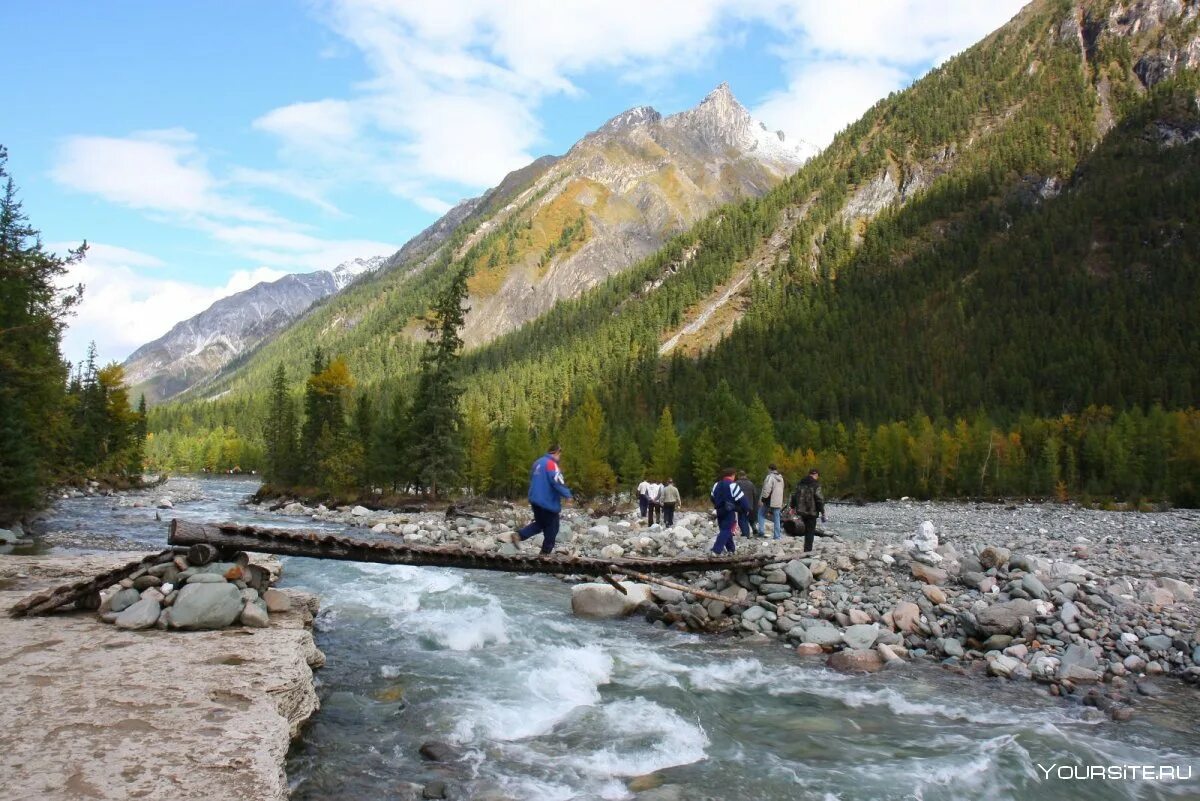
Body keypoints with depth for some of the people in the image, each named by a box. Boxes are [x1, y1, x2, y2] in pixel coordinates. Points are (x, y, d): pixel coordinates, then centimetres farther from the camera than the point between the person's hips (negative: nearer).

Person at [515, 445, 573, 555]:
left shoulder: (537, 463, 12)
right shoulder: (551, 464, -16)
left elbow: (532, 479, 23)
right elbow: (557, 482, -23)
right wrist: (567, 495, -14)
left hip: (535, 499, 8)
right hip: (548, 502, -8)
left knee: (540, 524, 21)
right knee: (552, 528, 5)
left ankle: (519, 535, 5)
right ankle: (545, 552, 9)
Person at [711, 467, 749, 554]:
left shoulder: (717, 485, 9)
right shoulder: (733, 485, -13)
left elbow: (712, 497, 20)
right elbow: (742, 499, -14)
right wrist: (747, 508, 0)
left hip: (719, 511, 7)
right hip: (729, 512, -7)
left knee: (723, 529, 17)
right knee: (726, 531, -6)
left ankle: (730, 548, 25)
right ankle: (717, 550, -16)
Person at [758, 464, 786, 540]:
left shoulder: (770, 477, -14)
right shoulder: (781, 478, 12)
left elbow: (767, 489, -21)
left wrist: (763, 499, -15)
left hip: (769, 500, -6)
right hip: (778, 502, 6)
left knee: (761, 513, 10)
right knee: (776, 518, 10)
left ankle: (761, 530, 0)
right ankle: (777, 535, 9)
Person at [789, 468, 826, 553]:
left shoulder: (800, 483, 9)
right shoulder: (815, 484, -11)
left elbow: (794, 495, 15)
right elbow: (819, 499, -16)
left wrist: (793, 507, 26)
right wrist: (822, 512, -11)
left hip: (801, 511, 6)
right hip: (811, 511, -6)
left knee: (807, 530, 21)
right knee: (810, 531, 1)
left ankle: (807, 548, 25)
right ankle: (808, 550, -1)